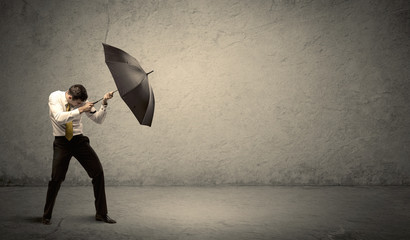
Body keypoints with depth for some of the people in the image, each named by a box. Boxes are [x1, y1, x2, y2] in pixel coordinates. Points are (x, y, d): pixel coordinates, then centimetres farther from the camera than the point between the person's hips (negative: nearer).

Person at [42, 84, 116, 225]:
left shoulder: (82, 102, -4)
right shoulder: (55, 97, -12)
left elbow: (98, 120, -2)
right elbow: (60, 118, -28)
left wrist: (104, 104, -16)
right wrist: (80, 110, -32)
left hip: (79, 140, 3)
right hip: (61, 142, -3)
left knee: (98, 172, -5)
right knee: (57, 178, -9)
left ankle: (101, 214, 6)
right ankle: (47, 216, 14)